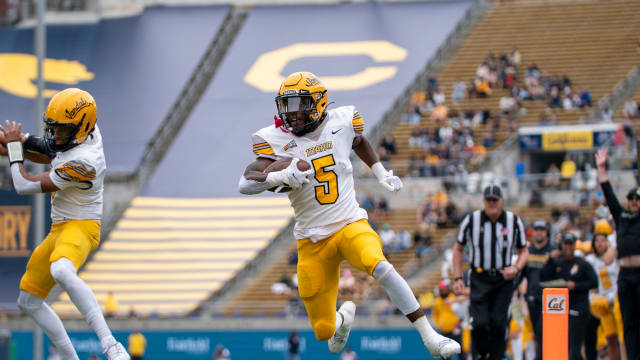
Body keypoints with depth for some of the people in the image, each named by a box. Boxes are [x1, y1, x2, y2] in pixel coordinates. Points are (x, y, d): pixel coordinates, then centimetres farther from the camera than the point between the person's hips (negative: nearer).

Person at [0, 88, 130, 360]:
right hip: (59, 231, 10)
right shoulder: (90, 132, -1)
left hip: (81, 227, -10)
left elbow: (24, 185, -19)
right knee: (28, 302, 14)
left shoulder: (82, 162, -27)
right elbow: (52, 158, 21)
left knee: (61, 271, -42)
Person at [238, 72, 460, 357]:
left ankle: (429, 336, -27)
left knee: (379, 266, -34)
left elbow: (359, 142, 24)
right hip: (312, 241, 1)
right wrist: (279, 177, -35)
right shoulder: (276, 140, -6)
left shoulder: (340, 123, -1)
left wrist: (381, 174, 15)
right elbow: (245, 184, -18)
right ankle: (344, 316, 42)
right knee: (324, 331, 2)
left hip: (350, 224, -1)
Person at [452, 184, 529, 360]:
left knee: (498, 324, -6)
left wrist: (516, 268, -9)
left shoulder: (514, 221, -1)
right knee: (480, 323, -13)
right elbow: (458, 249, 9)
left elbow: (523, 250, 11)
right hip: (480, 278, -1)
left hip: (504, 279, 1)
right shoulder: (471, 220, -3)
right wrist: (458, 278, 2)